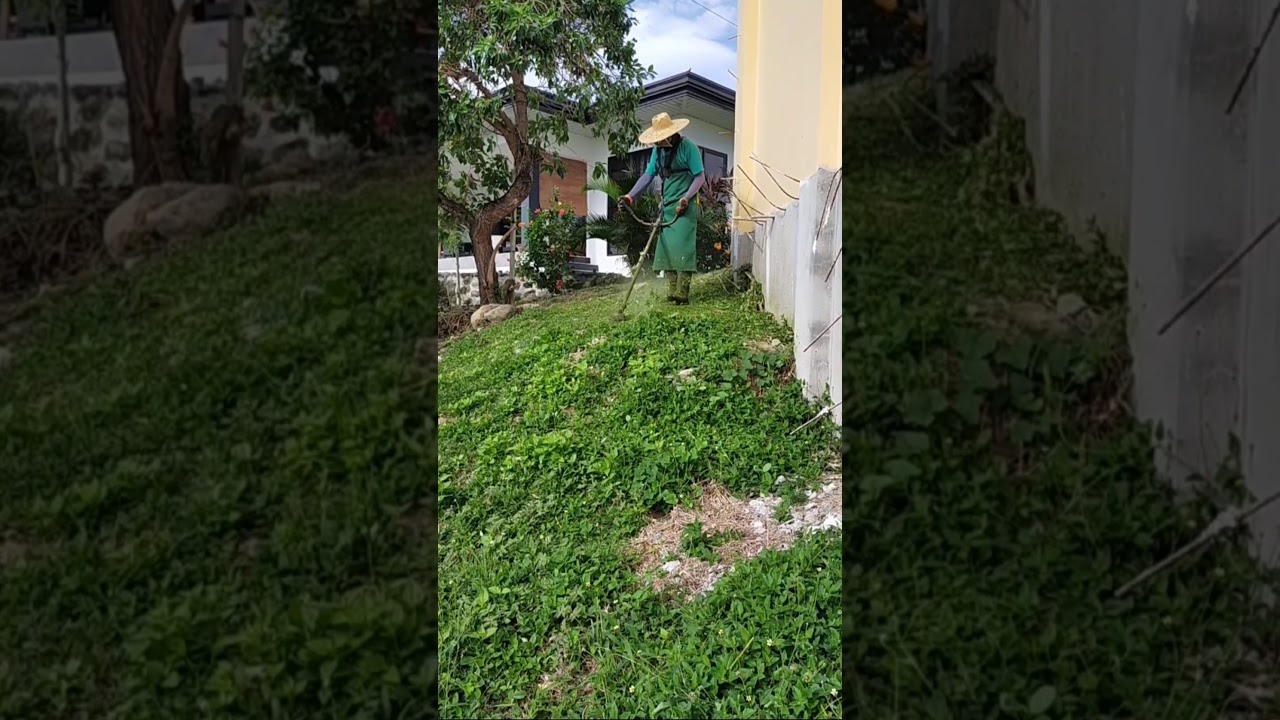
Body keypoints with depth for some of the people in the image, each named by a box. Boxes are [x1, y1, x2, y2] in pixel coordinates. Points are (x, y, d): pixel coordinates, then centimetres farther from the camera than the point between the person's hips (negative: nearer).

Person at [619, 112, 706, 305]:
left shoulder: (688, 147, -9)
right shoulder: (658, 150, 10)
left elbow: (700, 176, -9)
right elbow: (648, 175, 11)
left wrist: (686, 198, -21)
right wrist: (630, 196, 0)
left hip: (685, 206, -7)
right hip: (667, 206, 7)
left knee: (682, 248, -13)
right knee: (666, 248, 4)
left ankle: (682, 294, -14)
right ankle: (671, 292, 9)